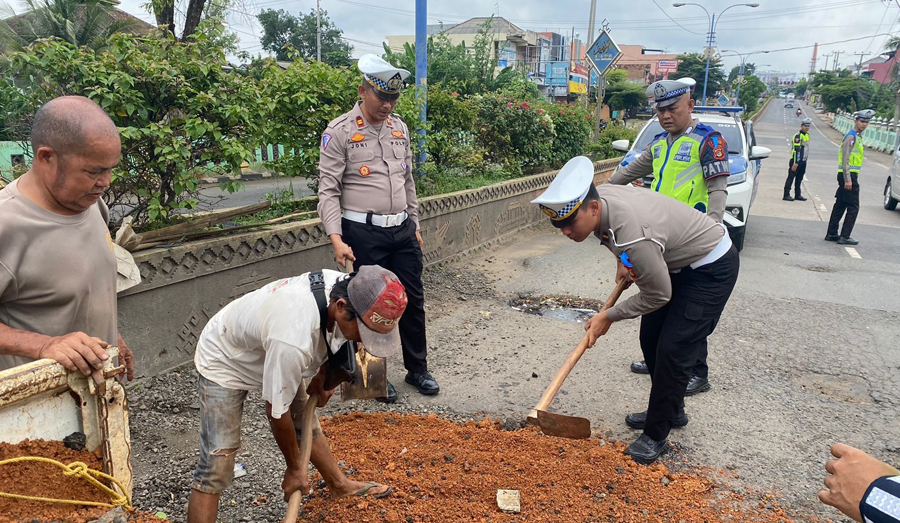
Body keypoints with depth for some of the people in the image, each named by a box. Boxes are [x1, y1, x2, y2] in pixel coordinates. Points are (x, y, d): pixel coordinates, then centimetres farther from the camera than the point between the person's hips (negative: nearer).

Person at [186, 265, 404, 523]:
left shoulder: (348, 288, -24)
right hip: (224, 363, -7)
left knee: (306, 423, 19)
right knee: (217, 466, -11)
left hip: (269, 353, 7)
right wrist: (294, 468, -12)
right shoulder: (292, 342, -46)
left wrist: (322, 376, 1)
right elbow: (277, 413, -28)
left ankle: (340, 484, 41)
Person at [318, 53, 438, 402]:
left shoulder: (399, 128, 10)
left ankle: (417, 369, 29)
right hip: (364, 233, -5)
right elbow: (329, 191, -11)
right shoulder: (339, 132, -8)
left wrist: (414, 225, 18)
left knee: (413, 299, 11)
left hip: (402, 230, 5)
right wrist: (336, 239, -21)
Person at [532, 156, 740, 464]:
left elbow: (658, 296, -25)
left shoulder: (634, 236, -41)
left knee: (673, 350, -10)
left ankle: (656, 436, 6)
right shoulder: (597, 197, -16)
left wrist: (609, 316, -14)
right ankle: (670, 411, 32)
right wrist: (624, 262, -2)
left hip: (713, 268, -9)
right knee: (650, 339, 12)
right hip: (677, 261, 9)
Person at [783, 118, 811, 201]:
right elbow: (796, 150, -20)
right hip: (796, 160, -8)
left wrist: (805, 160, 21)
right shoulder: (798, 136, -15)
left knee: (799, 179, 13)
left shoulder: (807, 135, 13)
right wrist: (795, 163, -25)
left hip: (803, 161, 8)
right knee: (791, 177, -5)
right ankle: (786, 195, -4)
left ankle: (798, 195, 20)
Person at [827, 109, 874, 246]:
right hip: (849, 175, -10)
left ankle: (831, 234, 15)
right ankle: (844, 237, -3)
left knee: (840, 206, 11)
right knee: (853, 207, -6)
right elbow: (845, 159, -19)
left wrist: (854, 177, 20)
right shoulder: (851, 136, -13)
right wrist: (847, 179, -22)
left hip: (851, 175, 10)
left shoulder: (858, 137, 18)